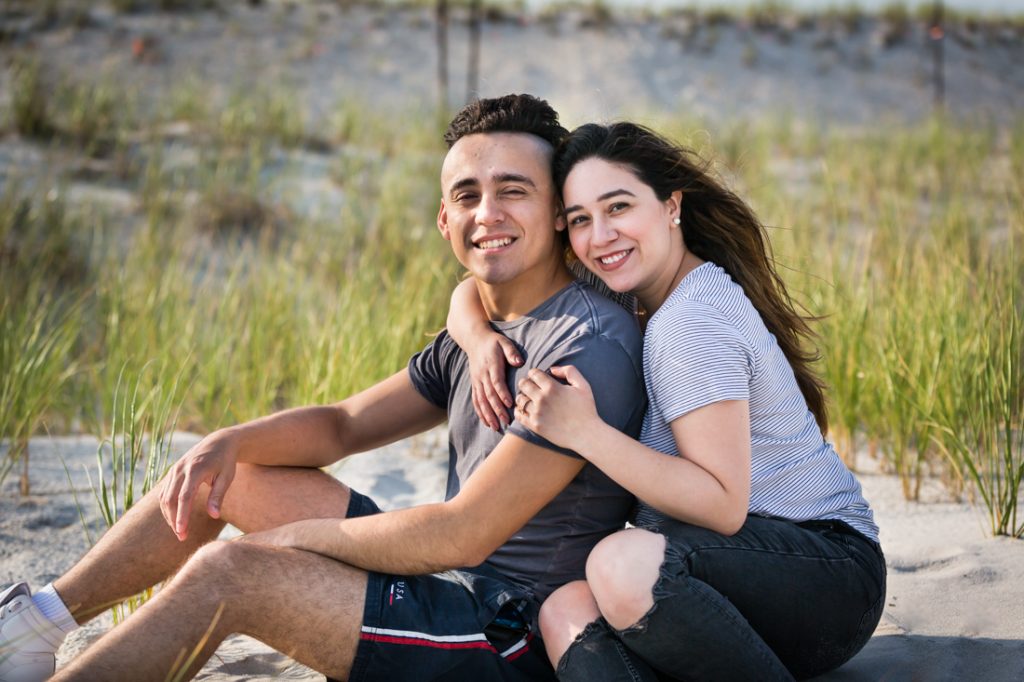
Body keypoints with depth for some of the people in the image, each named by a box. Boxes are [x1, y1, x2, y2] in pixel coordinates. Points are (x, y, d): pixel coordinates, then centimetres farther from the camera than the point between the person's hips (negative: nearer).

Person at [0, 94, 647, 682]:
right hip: (449, 583, 10)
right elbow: (342, 424, 14)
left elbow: (462, 535, -25)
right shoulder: (478, 333, 11)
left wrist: (294, 537, -14)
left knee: (226, 573, -24)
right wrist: (228, 442, -7)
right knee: (217, 473, 10)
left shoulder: (589, 346, -21)